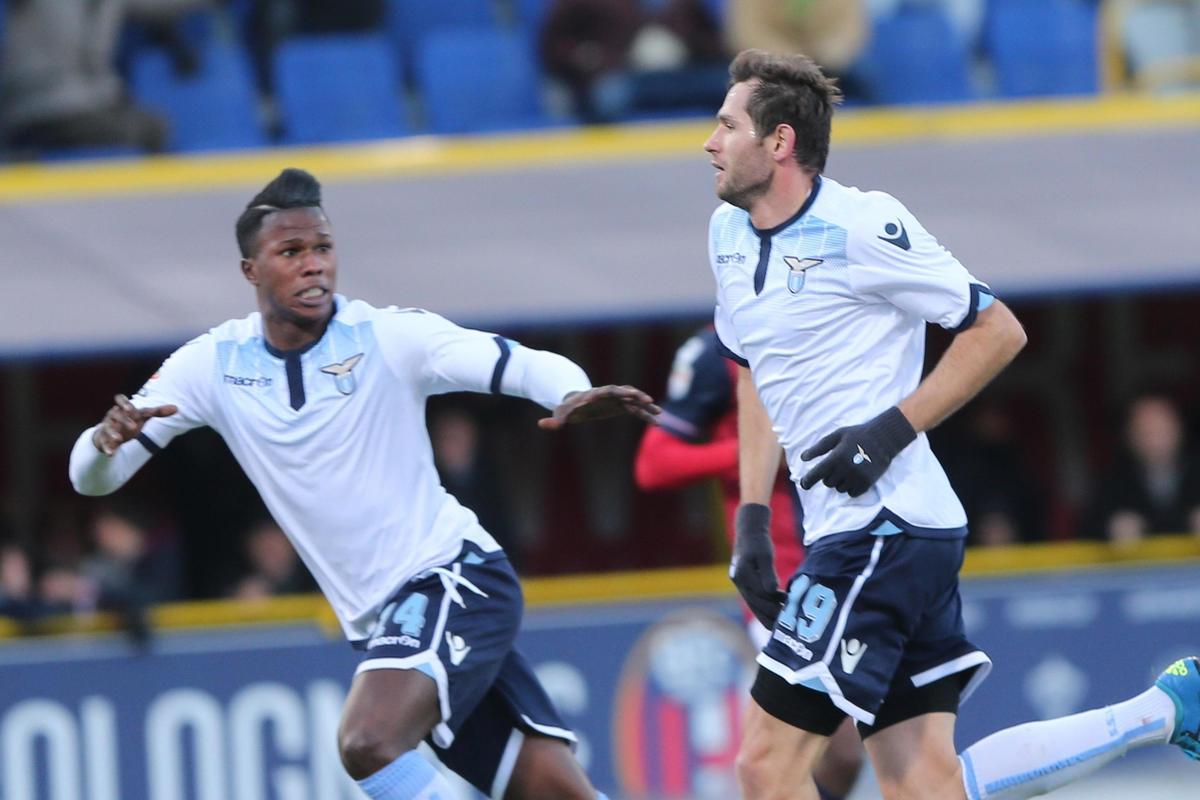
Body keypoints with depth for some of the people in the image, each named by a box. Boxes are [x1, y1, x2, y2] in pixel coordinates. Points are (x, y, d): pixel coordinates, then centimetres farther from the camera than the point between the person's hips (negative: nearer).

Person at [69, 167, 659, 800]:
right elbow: (90, 477, 4)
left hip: (455, 577, -4)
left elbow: (530, 366, -13)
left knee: (367, 742, -28)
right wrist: (107, 437, -20)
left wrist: (575, 396, -37)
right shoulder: (213, 365, 2)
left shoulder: (386, 335, -8)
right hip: (378, 622, 4)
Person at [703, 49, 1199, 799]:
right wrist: (752, 518, 15)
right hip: (842, 533, 9)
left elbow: (998, 330, -8)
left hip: (887, 528, -9)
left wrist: (892, 429, -16)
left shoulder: (859, 226, -13)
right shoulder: (730, 234, 12)